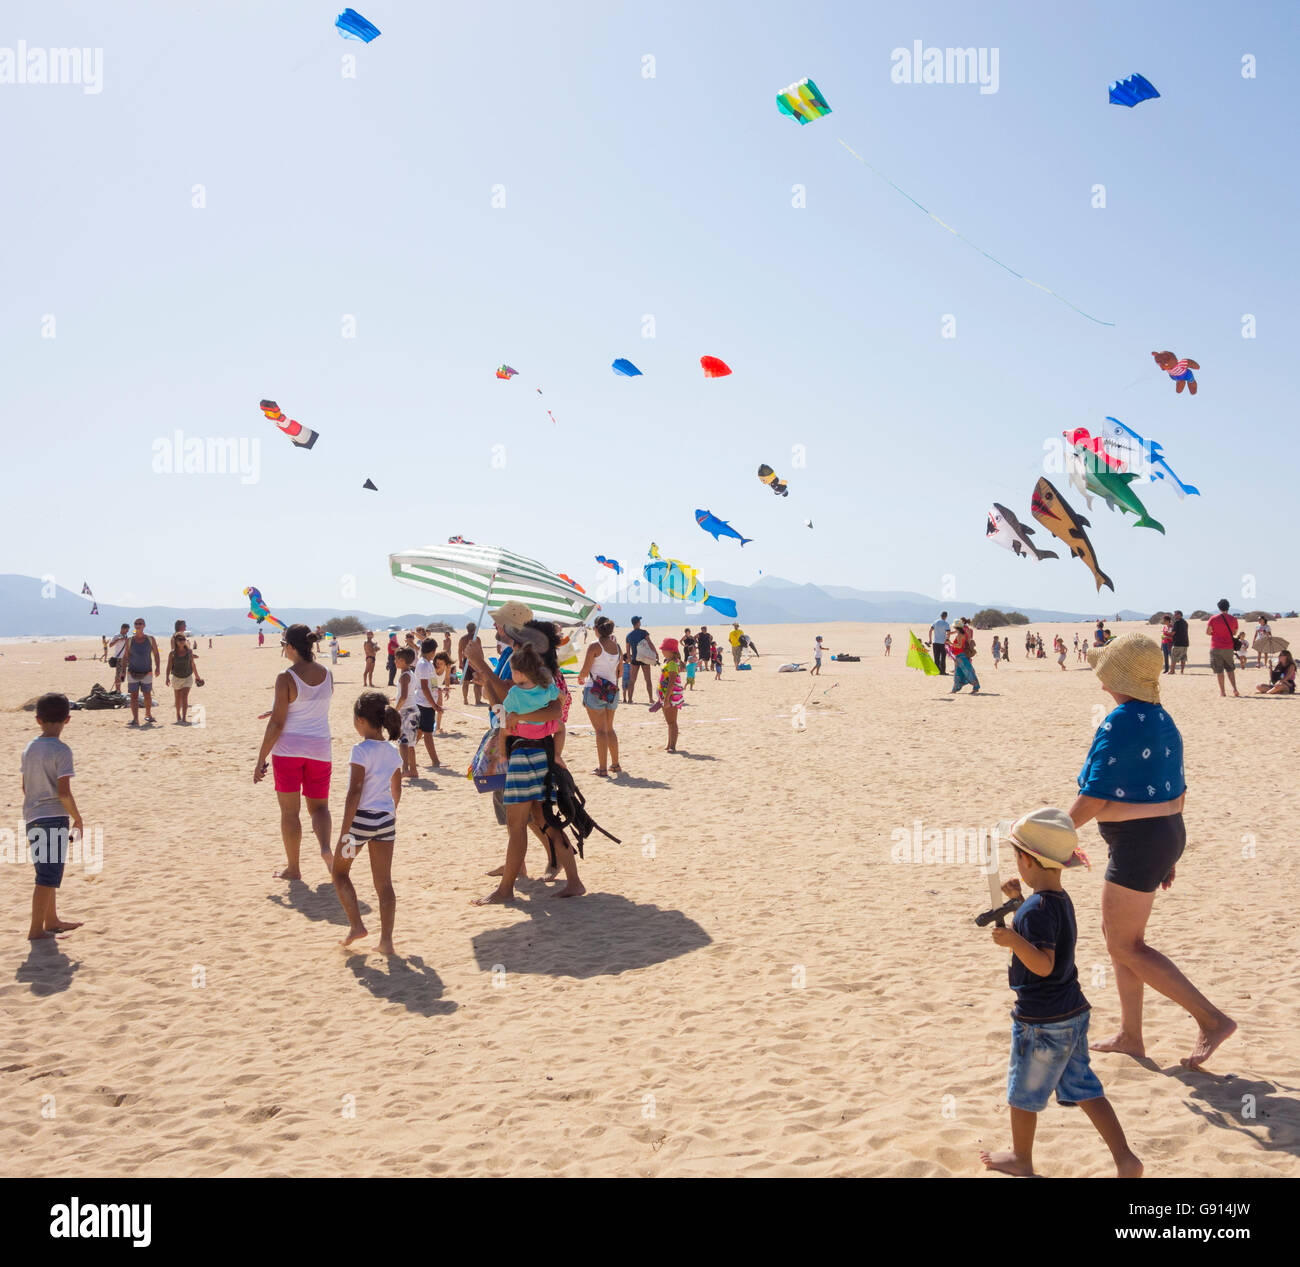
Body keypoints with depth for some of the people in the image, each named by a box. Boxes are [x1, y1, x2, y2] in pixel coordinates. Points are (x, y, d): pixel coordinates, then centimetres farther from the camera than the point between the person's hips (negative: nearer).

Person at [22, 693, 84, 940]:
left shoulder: (29, 748, 8)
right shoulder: (61, 750, -15)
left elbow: (26, 787, 16)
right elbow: (64, 792, -19)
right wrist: (77, 818, -7)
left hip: (32, 818, 8)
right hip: (54, 819, -8)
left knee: (48, 874, 20)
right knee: (48, 877, -1)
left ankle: (51, 921, 31)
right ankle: (36, 929, 2)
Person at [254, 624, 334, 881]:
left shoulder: (286, 678, -13)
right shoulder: (326, 674, 2)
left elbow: (277, 723, -14)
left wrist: (261, 759, -6)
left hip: (288, 749, -4)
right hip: (319, 748, 4)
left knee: (289, 811, 8)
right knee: (319, 806, 15)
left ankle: (292, 868, 16)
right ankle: (325, 847, -12)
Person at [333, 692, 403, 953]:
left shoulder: (361, 750, -15)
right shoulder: (393, 751, 4)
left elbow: (355, 791, -19)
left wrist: (345, 830, -17)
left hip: (361, 817, -5)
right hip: (386, 819, 5)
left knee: (340, 872, 18)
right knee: (384, 883, 7)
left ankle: (356, 925, 11)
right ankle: (386, 941, 6)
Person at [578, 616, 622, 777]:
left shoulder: (595, 646, -12)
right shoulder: (616, 646, 5)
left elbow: (584, 671, -11)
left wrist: (580, 678, 10)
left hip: (595, 690, -6)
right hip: (612, 690, 6)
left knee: (600, 730, -3)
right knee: (609, 729, 19)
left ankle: (602, 769, -2)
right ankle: (615, 765, 23)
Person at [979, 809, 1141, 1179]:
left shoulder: (1036, 909, -24)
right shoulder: (1061, 899, 5)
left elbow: (1043, 964, -28)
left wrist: (1015, 941, -40)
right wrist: (1018, 901, 18)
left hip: (1040, 1020, -9)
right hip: (1072, 1012, 9)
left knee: (1023, 1090, 11)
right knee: (1083, 1087, 15)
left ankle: (1021, 1158, 28)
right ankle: (1125, 1159, 12)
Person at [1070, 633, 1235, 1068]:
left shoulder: (1120, 723, -20)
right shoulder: (1162, 719, 10)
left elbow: (1093, 798, -21)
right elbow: (1177, 791, 15)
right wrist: (1166, 853, 22)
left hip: (1137, 842, -10)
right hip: (1166, 833, 10)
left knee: (1126, 946, 1)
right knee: (1116, 933, 17)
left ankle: (1211, 1018, 2)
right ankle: (1130, 1036, 24)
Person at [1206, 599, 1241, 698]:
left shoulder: (1213, 619, -7)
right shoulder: (1233, 619, 2)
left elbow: (1207, 632, -5)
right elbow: (1235, 633, 13)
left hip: (1216, 648, -3)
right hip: (1229, 648, 3)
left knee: (1219, 671, 2)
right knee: (1230, 669, 14)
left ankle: (1222, 692, 2)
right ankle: (1235, 689, 1)